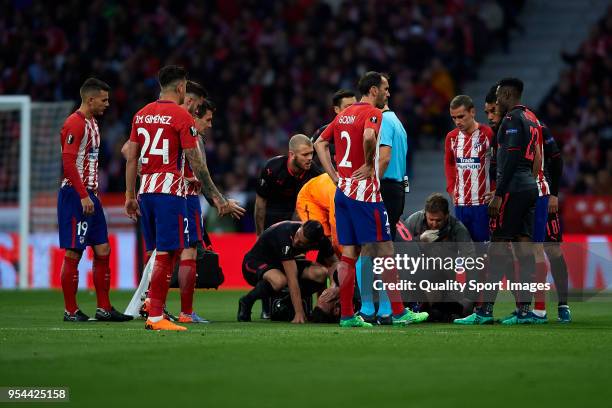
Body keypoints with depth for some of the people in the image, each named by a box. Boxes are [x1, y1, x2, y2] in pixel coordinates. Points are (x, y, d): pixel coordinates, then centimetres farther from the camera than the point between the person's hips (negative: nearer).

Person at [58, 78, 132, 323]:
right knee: (73, 253, -5)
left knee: (102, 251, 8)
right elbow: (68, 163, -19)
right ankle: (71, 311, 0)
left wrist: (93, 193, 15)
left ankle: (104, 309, 11)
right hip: (75, 195, -10)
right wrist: (83, 196, -21)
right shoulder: (75, 124, -13)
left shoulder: (92, 123, 17)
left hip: (89, 195, 10)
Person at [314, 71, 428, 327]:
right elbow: (369, 136, -30)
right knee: (385, 250, -2)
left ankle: (346, 314, 5)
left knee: (348, 253, 7)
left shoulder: (344, 115, 16)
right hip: (365, 192, -8)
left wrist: (335, 177, 14)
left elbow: (320, 144, 19)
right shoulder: (373, 113, -9)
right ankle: (398, 312, 0)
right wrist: (369, 165, -14)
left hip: (342, 190, 8)